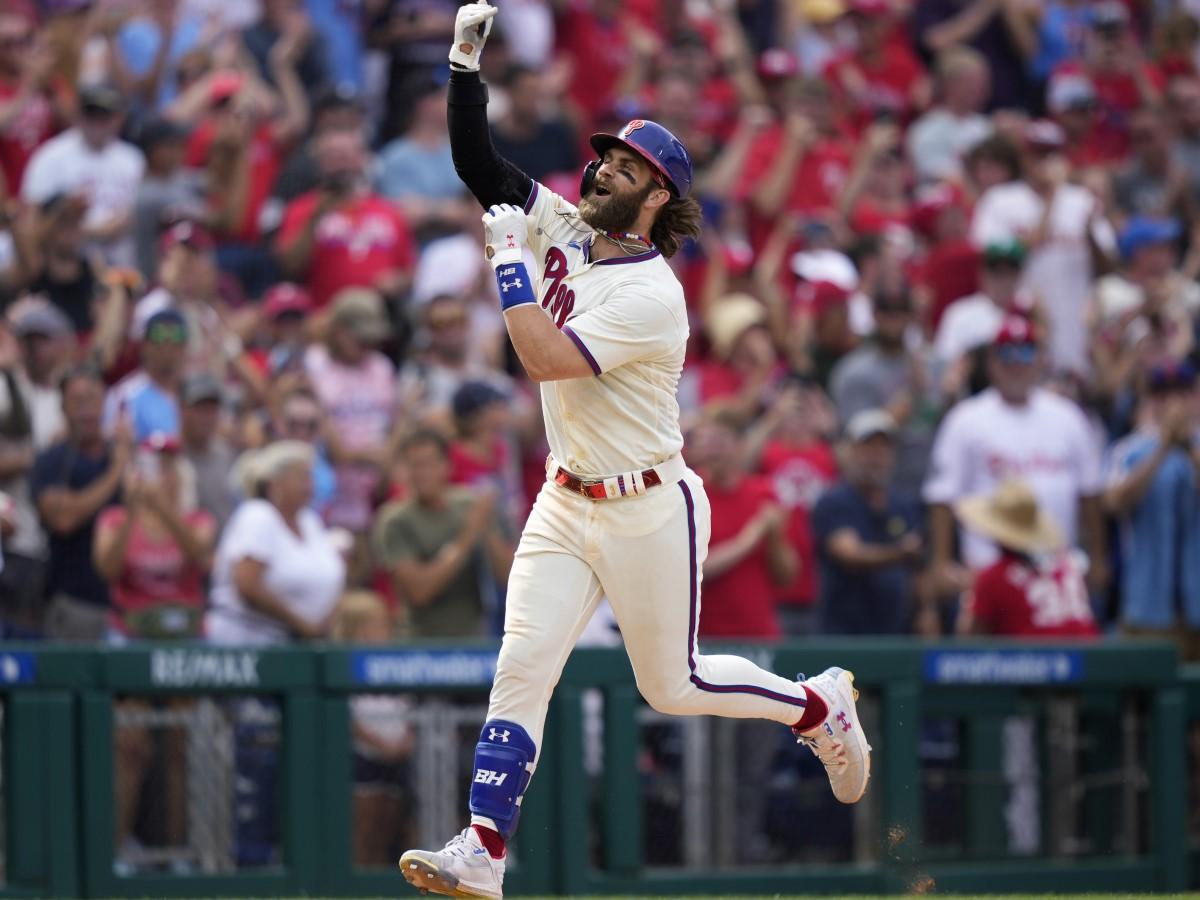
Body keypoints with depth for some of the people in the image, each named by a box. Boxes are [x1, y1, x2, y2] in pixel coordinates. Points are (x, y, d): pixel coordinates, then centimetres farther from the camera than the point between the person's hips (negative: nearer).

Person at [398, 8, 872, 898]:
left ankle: (822, 707, 31)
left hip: (649, 514, -6)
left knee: (671, 686, 7)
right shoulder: (562, 227, 2)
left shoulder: (650, 294, -21)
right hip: (565, 507, 6)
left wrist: (510, 263, -24)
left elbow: (548, 361, -30)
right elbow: (477, 161, 2)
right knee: (520, 672, -8)